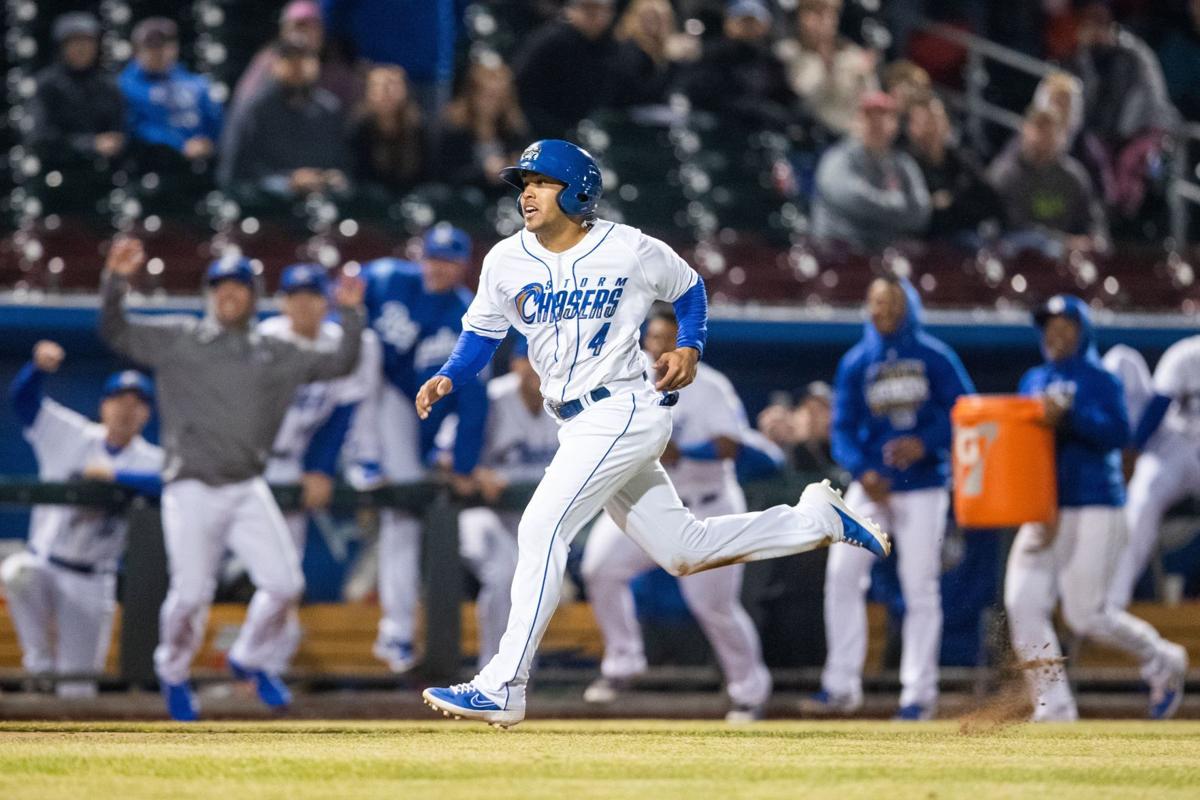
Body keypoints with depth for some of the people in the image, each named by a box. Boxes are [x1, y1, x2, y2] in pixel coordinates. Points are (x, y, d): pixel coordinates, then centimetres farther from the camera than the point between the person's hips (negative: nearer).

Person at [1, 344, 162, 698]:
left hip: (90, 580, 0)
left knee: (77, 688, -2)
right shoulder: (70, 436, -1)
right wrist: (40, 366, -31)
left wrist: (113, 476, -25)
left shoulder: (150, 460, -3)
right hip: (44, 560, 0)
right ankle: (39, 657, -17)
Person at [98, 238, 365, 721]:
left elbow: (340, 364, 11)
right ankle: (173, 673, 21)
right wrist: (116, 281, -13)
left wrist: (351, 314, -2)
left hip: (247, 490, 3)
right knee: (190, 595, -7)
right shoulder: (177, 339, 6)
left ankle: (251, 660, 18)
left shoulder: (276, 354, 13)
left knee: (284, 583, -8)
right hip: (191, 492, -3)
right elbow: (114, 332, 1)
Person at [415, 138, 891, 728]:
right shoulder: (507, 261, 2)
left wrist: (690, 348, -5)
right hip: (578, 427, 7)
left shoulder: (631, 250, -8)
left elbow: (689, 288, 9)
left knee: (540, 529, -19)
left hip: (624, 410, -7)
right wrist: (447, 379, -7)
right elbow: (481, 336, 10)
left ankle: (502, 688, -17)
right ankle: (816, 519, 31)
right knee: (681, 551, 12)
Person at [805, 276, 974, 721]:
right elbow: (843, 429, 3)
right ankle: (842, 684, -1)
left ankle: (919, 692, 3)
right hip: (871, 483, 2)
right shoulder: (855, 363, 5)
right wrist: (862, 472, -15)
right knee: (842, 574, -8)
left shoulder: (934, 357, 0)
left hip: (922, 487, -2)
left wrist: (925, 443, -19)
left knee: (920, 587, -3)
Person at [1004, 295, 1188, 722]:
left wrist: (1067, 414, -27)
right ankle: (1052, 709, -3)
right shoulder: (1033, 381, 17)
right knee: (1023, 603, -8)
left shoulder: (1099, 380, -3)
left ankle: (1162, 661, 17)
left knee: (1087, 615, -10)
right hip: (1042, 512, 6)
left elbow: (1118, 433, -17)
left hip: (1094, 510, -6)